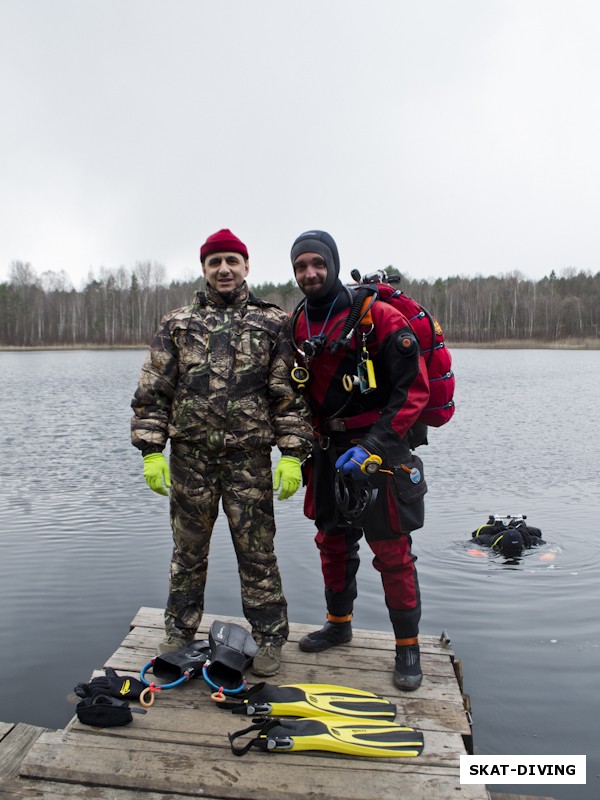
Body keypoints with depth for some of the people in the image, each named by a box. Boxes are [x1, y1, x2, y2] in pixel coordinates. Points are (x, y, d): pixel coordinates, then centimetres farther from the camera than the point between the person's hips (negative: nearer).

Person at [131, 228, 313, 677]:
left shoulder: (274, 324, 5)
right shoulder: (178, 324, 10)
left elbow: (291, 394, 1)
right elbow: (152, 392, 7)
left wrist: (293, 455, -6)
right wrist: (151, 451, 0)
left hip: (249, 458, -2)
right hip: (190, 455, 2)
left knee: (257, 551, 5)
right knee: (188, 549, 14)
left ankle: (270, 638, 22)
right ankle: (179, 634, 32)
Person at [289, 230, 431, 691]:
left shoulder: (379, 319, -12)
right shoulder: (296, 326, 6)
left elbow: (414, 390, -15)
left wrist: (371, 447, -21)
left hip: (380, 450, -6)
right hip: (327, 453, 6)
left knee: (393, 552, 1)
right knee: (333, 543, 17)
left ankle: (408, 646, 19)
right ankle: (339, 623, 37)